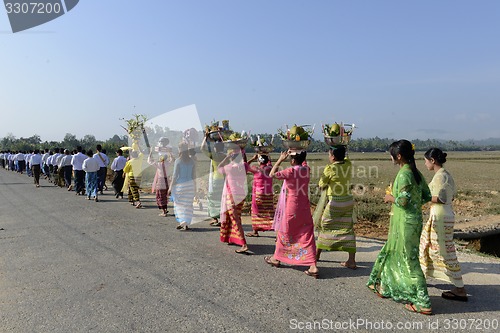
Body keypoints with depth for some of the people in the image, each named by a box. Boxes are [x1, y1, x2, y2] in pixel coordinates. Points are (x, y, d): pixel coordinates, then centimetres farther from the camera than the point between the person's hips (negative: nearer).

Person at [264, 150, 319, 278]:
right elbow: (303, 162, 26)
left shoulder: (291, 171, -17)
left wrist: (280, 159, -6)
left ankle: (276, 258, 32)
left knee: (283, 233, 14)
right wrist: (294, 153, 16)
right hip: (304, 209, 5)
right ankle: (313, 266, -2)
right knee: (307, 236, 3)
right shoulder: (306, 169, 2)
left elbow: (272, 174, -12)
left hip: (291, 209, -5)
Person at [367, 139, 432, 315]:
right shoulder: (415, 172, 9)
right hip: (415, 219, 10)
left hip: (405, 222, -9)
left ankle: (423, 302, 7)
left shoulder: (404, 174, -18)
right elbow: (426, 196, 11)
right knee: (392, 252, 20)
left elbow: (403, 200, -23)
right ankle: (385, 287, 35)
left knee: (408, 258, -1)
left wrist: (391, 198, -6)